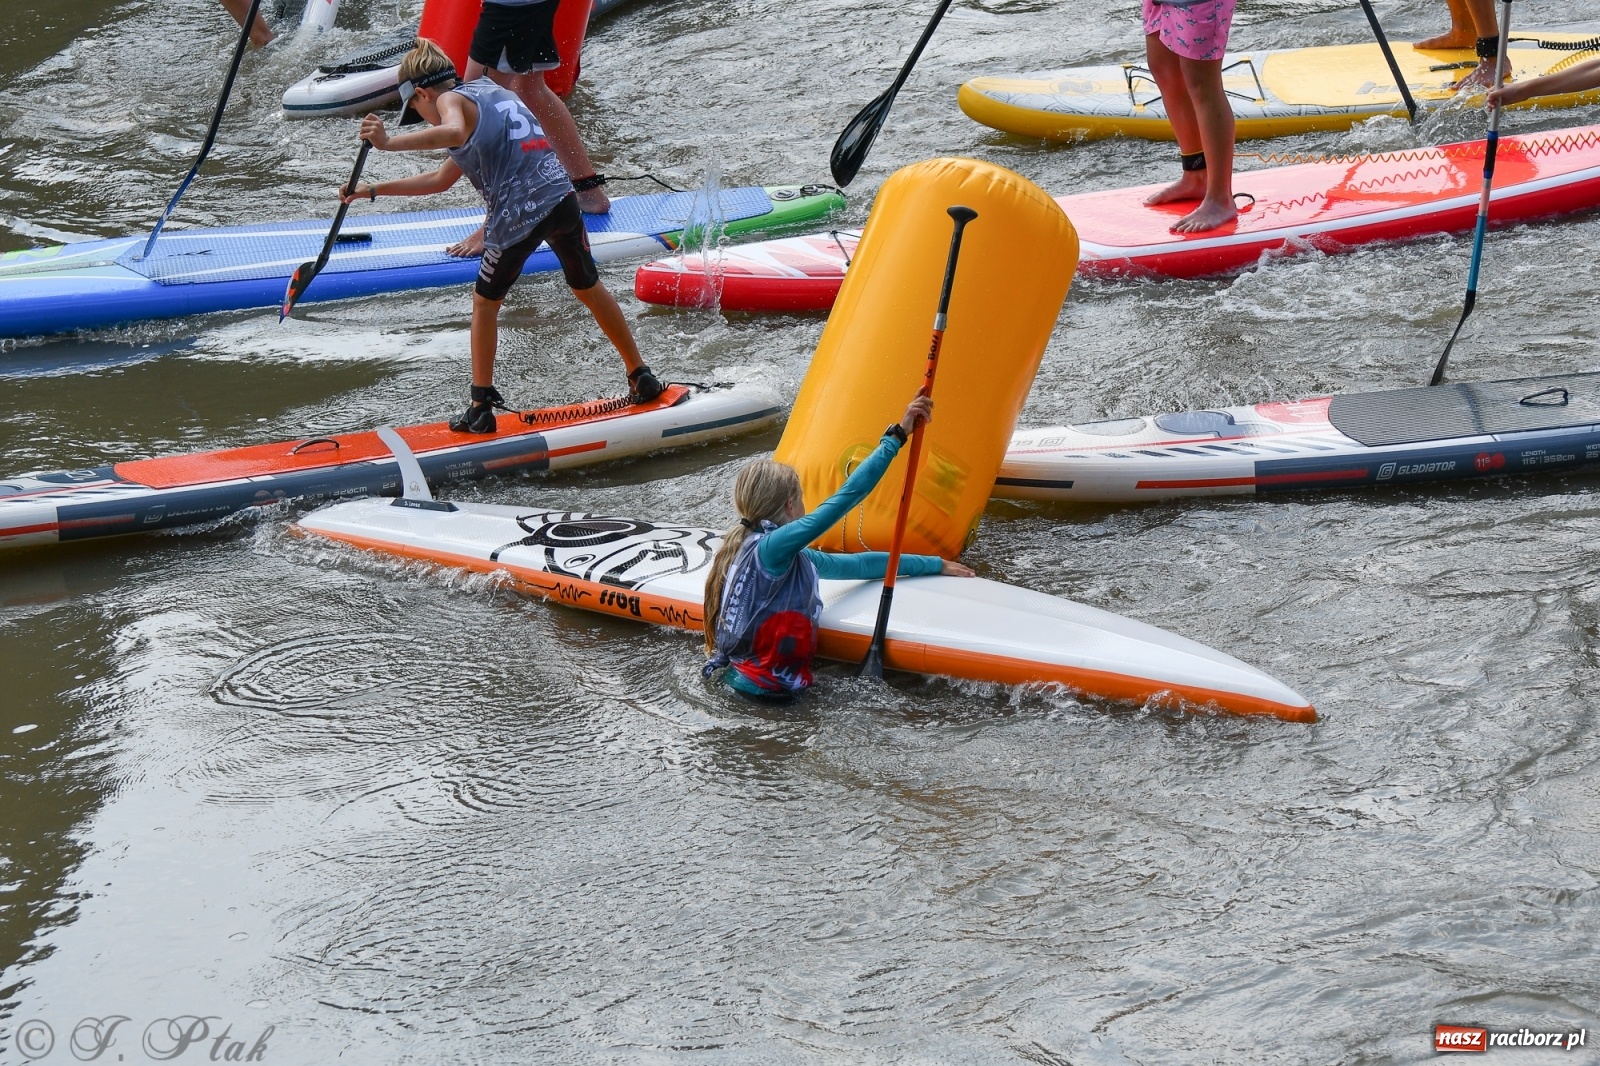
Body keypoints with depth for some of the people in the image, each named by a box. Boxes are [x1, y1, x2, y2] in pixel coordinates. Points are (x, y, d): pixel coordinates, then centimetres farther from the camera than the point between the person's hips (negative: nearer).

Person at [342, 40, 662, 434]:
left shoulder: (451, 99, 3)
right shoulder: (491, 91, 28)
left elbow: (454, 132, -27)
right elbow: (441, 180, 33)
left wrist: (389, 143, -22)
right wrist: (373, 191, 35)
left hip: (519, 213, -7)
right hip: (562, 198, 7)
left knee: (485, 302, 13)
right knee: (589, 288, 26)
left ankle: (482, 408, 15)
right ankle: (641, 376, 37)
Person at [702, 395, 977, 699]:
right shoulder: (770, 548, -18)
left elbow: (856, 564, 17)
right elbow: (845, 499, -25)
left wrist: (935, 565, 21)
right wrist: (897, 436, -25)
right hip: (763, 684, -9)